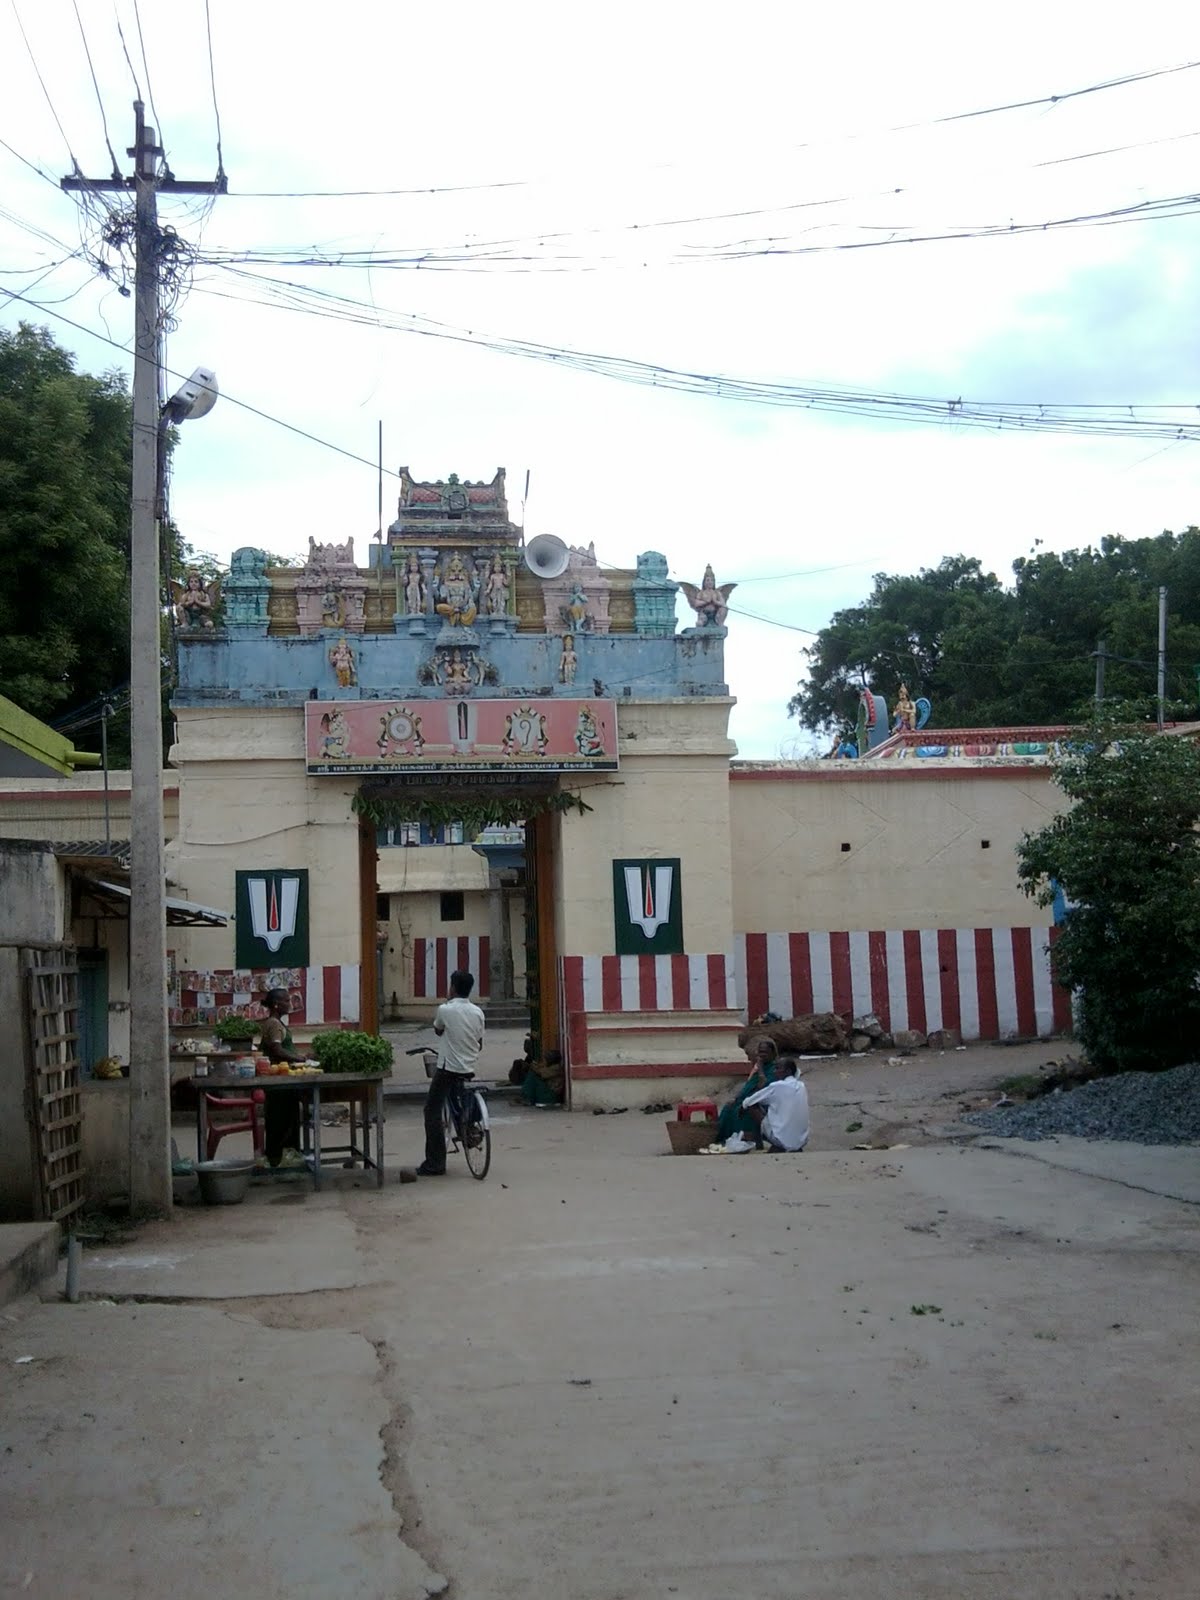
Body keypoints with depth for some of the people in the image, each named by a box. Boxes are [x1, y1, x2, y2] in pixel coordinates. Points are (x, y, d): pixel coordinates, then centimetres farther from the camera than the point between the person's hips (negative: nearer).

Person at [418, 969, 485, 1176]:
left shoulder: (445, 1010, -12)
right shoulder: (477, 1012, 2)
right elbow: (480, 1043, 10)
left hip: (448, 1068, -5)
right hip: (469, 1069, 5)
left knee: (433, 1112, 0)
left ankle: (435, 1164, -4)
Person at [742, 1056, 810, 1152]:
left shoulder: (776, 1087, -11)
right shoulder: (801, 1087, 6)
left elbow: (748, 1102, -1)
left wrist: (743, 1105, 20)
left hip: (782, 1141, -6)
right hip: (802, 1141, 6)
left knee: (752, 1106, 5)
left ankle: (759, 1147, 12)